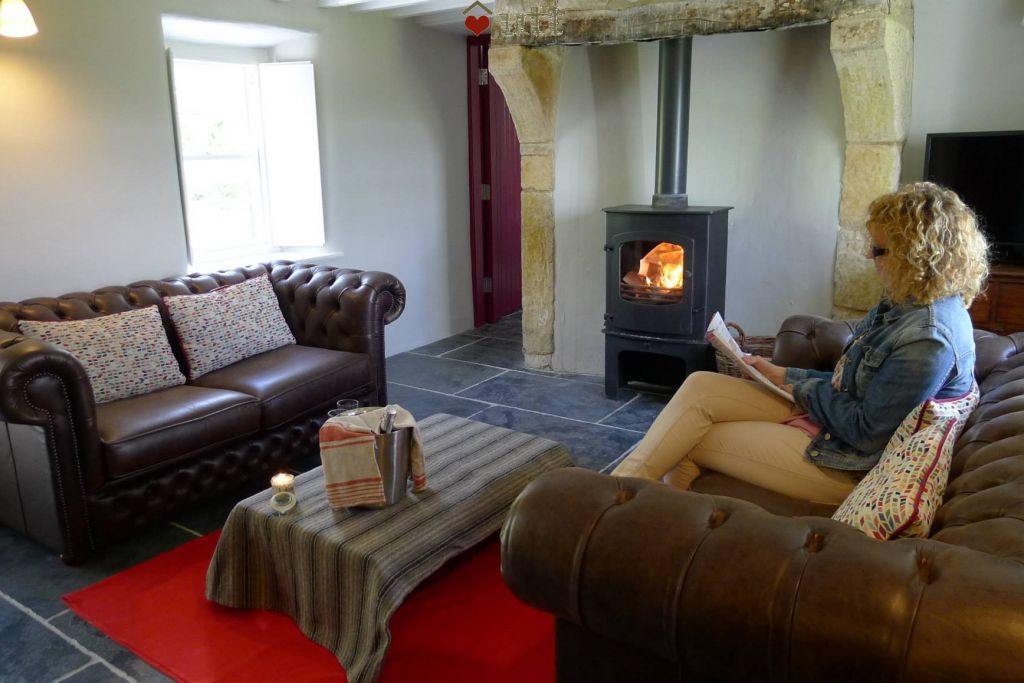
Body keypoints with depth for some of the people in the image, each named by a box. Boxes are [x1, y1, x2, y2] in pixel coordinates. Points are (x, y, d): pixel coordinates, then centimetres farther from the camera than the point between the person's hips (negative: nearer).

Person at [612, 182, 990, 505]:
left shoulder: (929, 338, -25)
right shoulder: (908, 303, 6)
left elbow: (866, 431, -24)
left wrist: (804, 389, -9)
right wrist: (785, 375, 8)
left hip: (845, 465, -9)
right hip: (825, 414, 9)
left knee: (690, 442, -11)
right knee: (700, 386, -4)